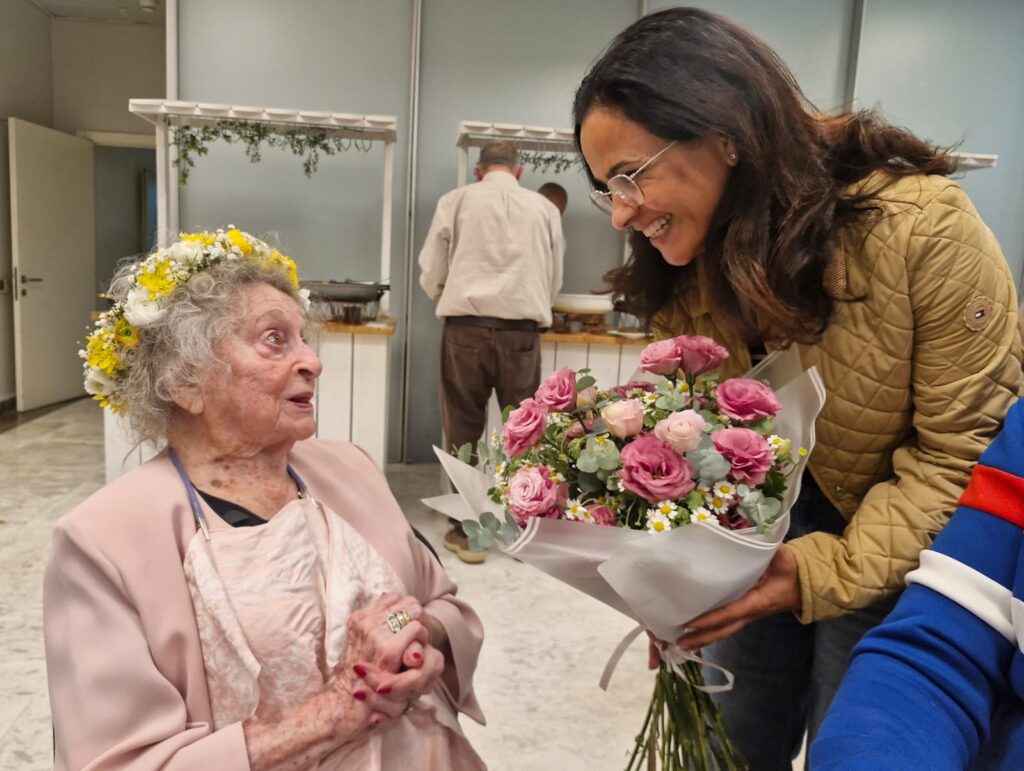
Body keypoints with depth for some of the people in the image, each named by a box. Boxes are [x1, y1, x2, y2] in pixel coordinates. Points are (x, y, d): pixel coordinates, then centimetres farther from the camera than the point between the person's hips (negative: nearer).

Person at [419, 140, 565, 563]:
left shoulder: (456, 201, 6)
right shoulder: (544, 208, 9)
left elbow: (431, 276, 7)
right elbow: (554, 281, 14)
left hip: (466, 328, 0)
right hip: (522, 330, 1)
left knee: (463, 431, 8)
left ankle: (466, 530, 14)